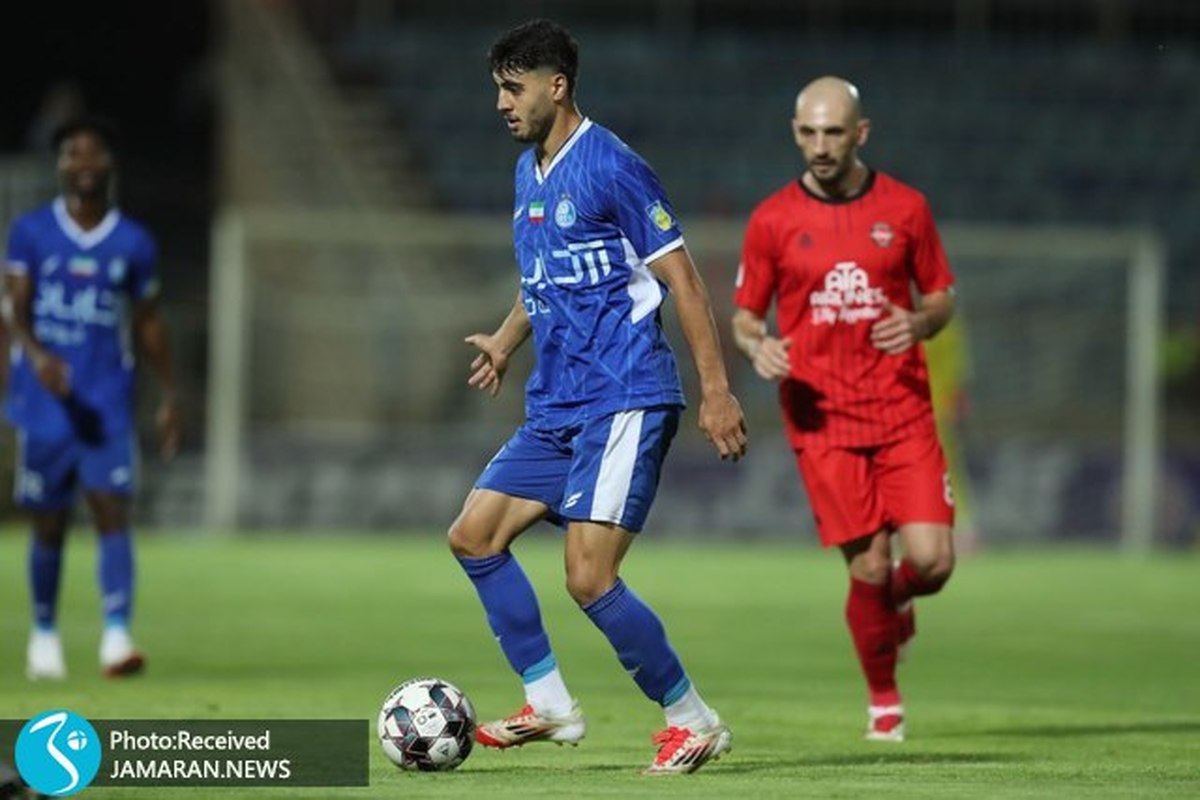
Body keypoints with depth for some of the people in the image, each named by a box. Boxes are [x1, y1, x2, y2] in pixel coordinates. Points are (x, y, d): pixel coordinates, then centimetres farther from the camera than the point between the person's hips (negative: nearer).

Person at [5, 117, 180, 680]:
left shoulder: (133, 243, 7)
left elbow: (147, 323, 16)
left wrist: (169, 396, 11)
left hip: (109, 402, 0)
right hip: (45, 400, 0)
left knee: (112, 511, -14)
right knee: (49, 523, 7)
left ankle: (117, 636, -24)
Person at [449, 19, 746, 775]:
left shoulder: (610, 166, -13)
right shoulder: (529, 173, 14)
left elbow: (681, 279, -13)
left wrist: (716, 389, -17)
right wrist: (506, 340, 19)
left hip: (623, 401, -9)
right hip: (555, 407, 9)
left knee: (589, 577, -16)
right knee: (474, 536, 7)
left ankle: (694, 721, -2)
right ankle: (549, 705, 14)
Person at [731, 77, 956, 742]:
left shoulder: (904, 208, 4)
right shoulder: (772, 220, 2)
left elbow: (941, 294, 13)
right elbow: (744, 315, 8)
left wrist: (920, 322, -10)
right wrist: (756, 346, -14)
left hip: (903, 412, 1)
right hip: (823, 418, -1)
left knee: (932, 561, -9)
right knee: (869, 567, -7)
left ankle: (893, 600, 29)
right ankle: (883, 698, 17)